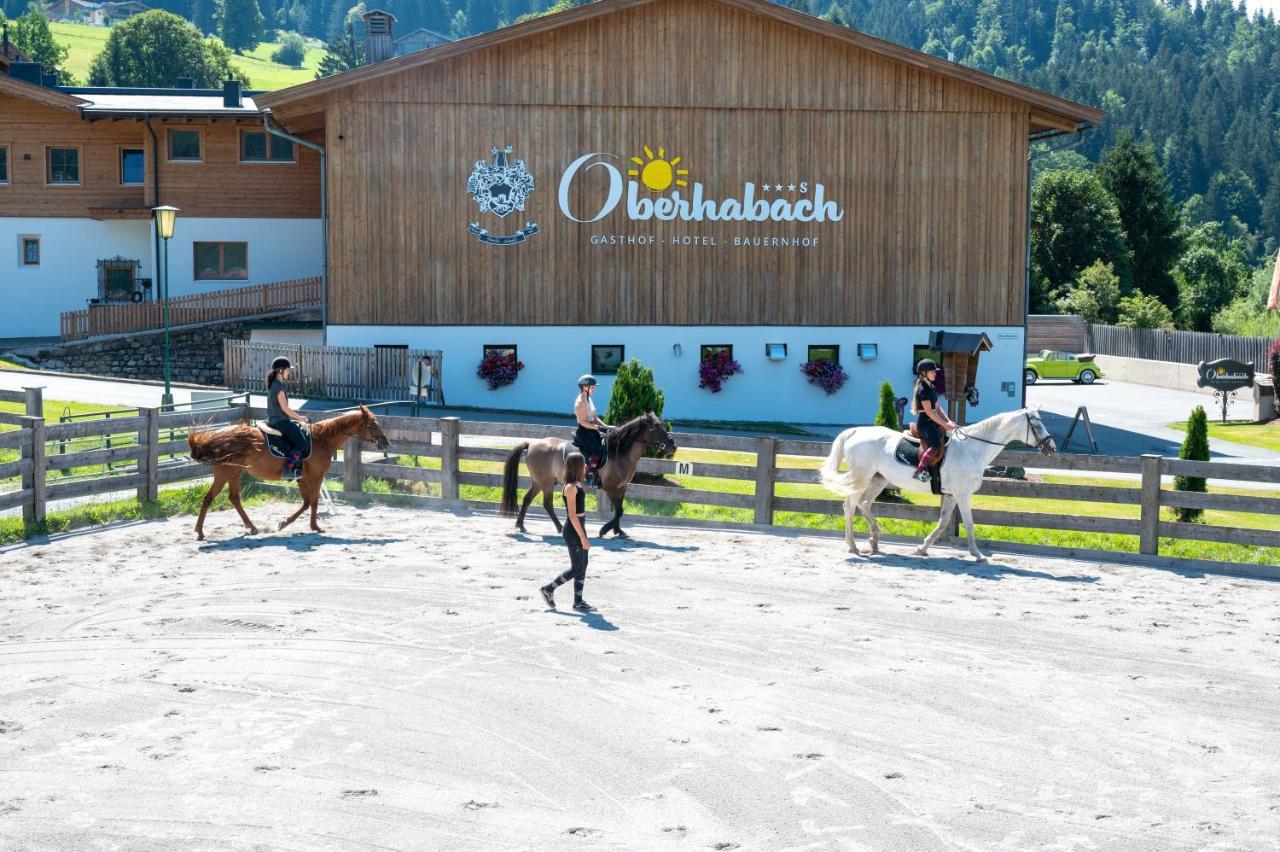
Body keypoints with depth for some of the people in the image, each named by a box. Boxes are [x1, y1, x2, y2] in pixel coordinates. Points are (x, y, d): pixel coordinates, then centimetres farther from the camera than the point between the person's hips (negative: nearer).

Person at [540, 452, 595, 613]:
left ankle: (578, 601, 15)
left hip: (580, 528, 9)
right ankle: (549, 589, 10)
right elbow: (572, 515, -21)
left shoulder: (577, 485, 10)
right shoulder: (571, 487, -18)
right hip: (573, 531, -9)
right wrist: (582, 537, -21)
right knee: (577, 568, -2)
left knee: (583, 566, 9)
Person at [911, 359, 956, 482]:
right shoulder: (923, 390, -14)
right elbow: (929, 412, -19)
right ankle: (919, 470, -20)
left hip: (933, 422, 10)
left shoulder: (932, 388, 15)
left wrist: (948, 421, 1)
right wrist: (945, 425, -17)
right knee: (936, 445, -28)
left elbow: (937, 408, 15)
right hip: (925, 423, -10)